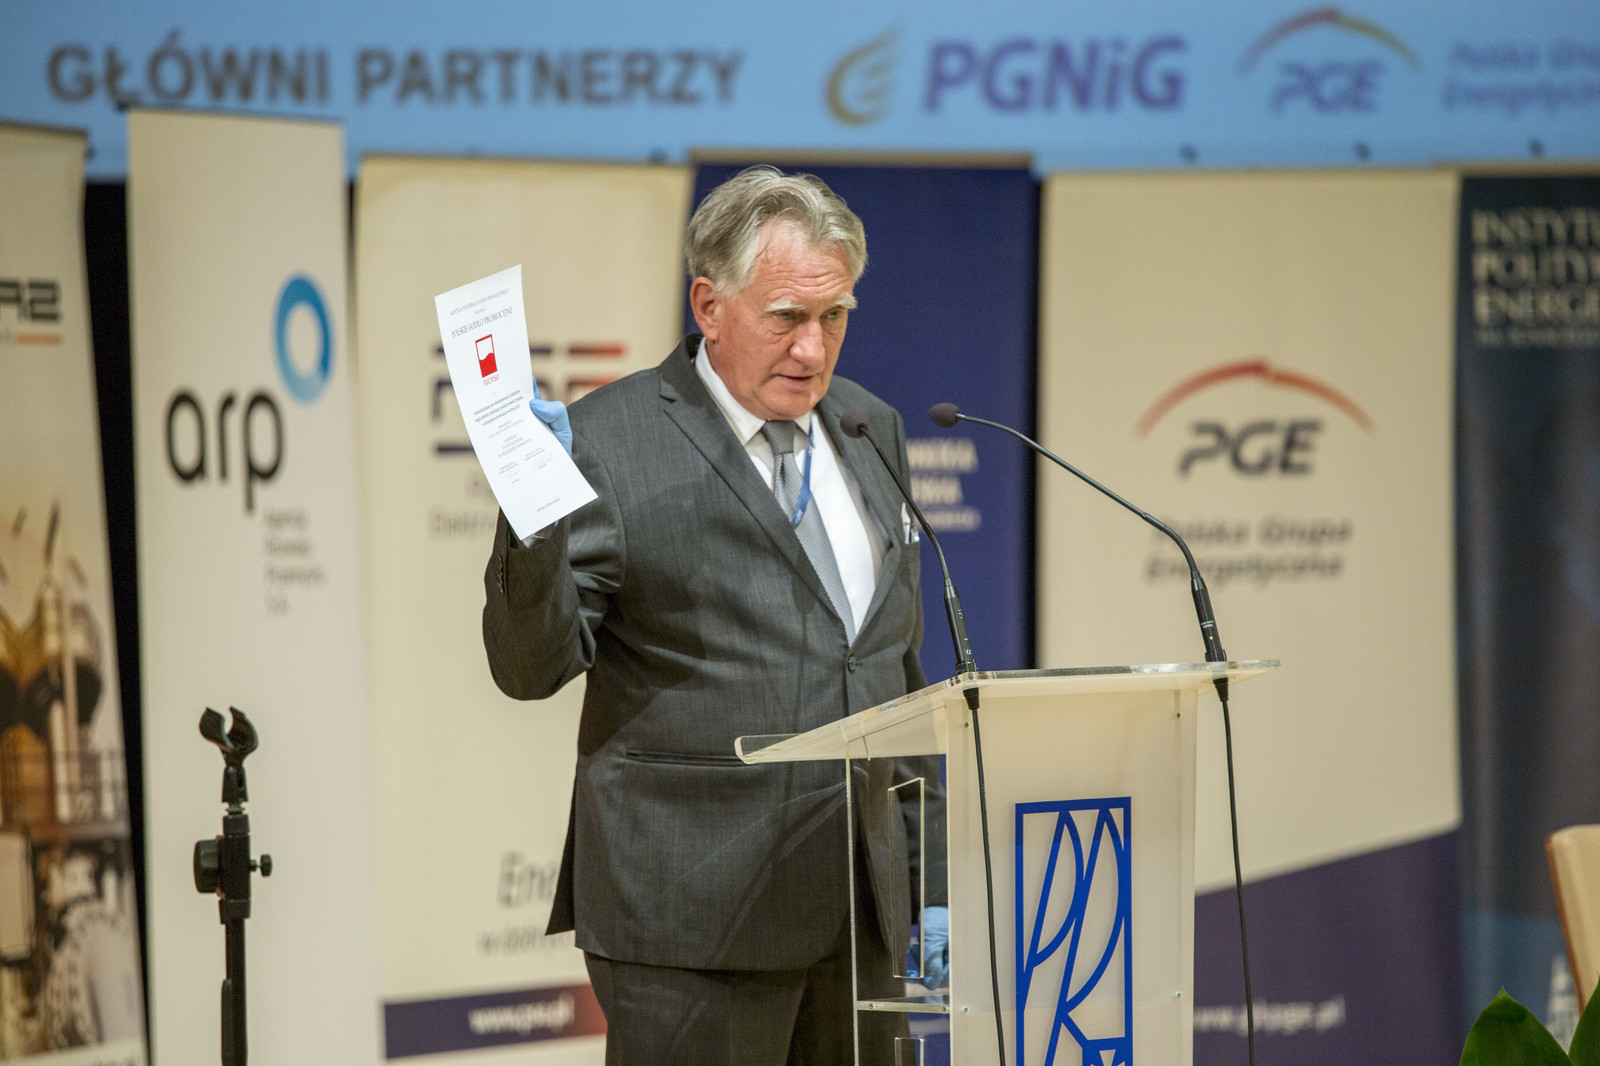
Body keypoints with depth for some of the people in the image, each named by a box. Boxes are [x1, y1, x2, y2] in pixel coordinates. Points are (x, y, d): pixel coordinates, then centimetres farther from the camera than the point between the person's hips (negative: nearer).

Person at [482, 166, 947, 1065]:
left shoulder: (871, 432, 15)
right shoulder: (611, 442, -5)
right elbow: (531, 668, -9)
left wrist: (930, 882, 18)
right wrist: (535, 524, -27)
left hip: (861, 917, 6)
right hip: (694, 918, -6)